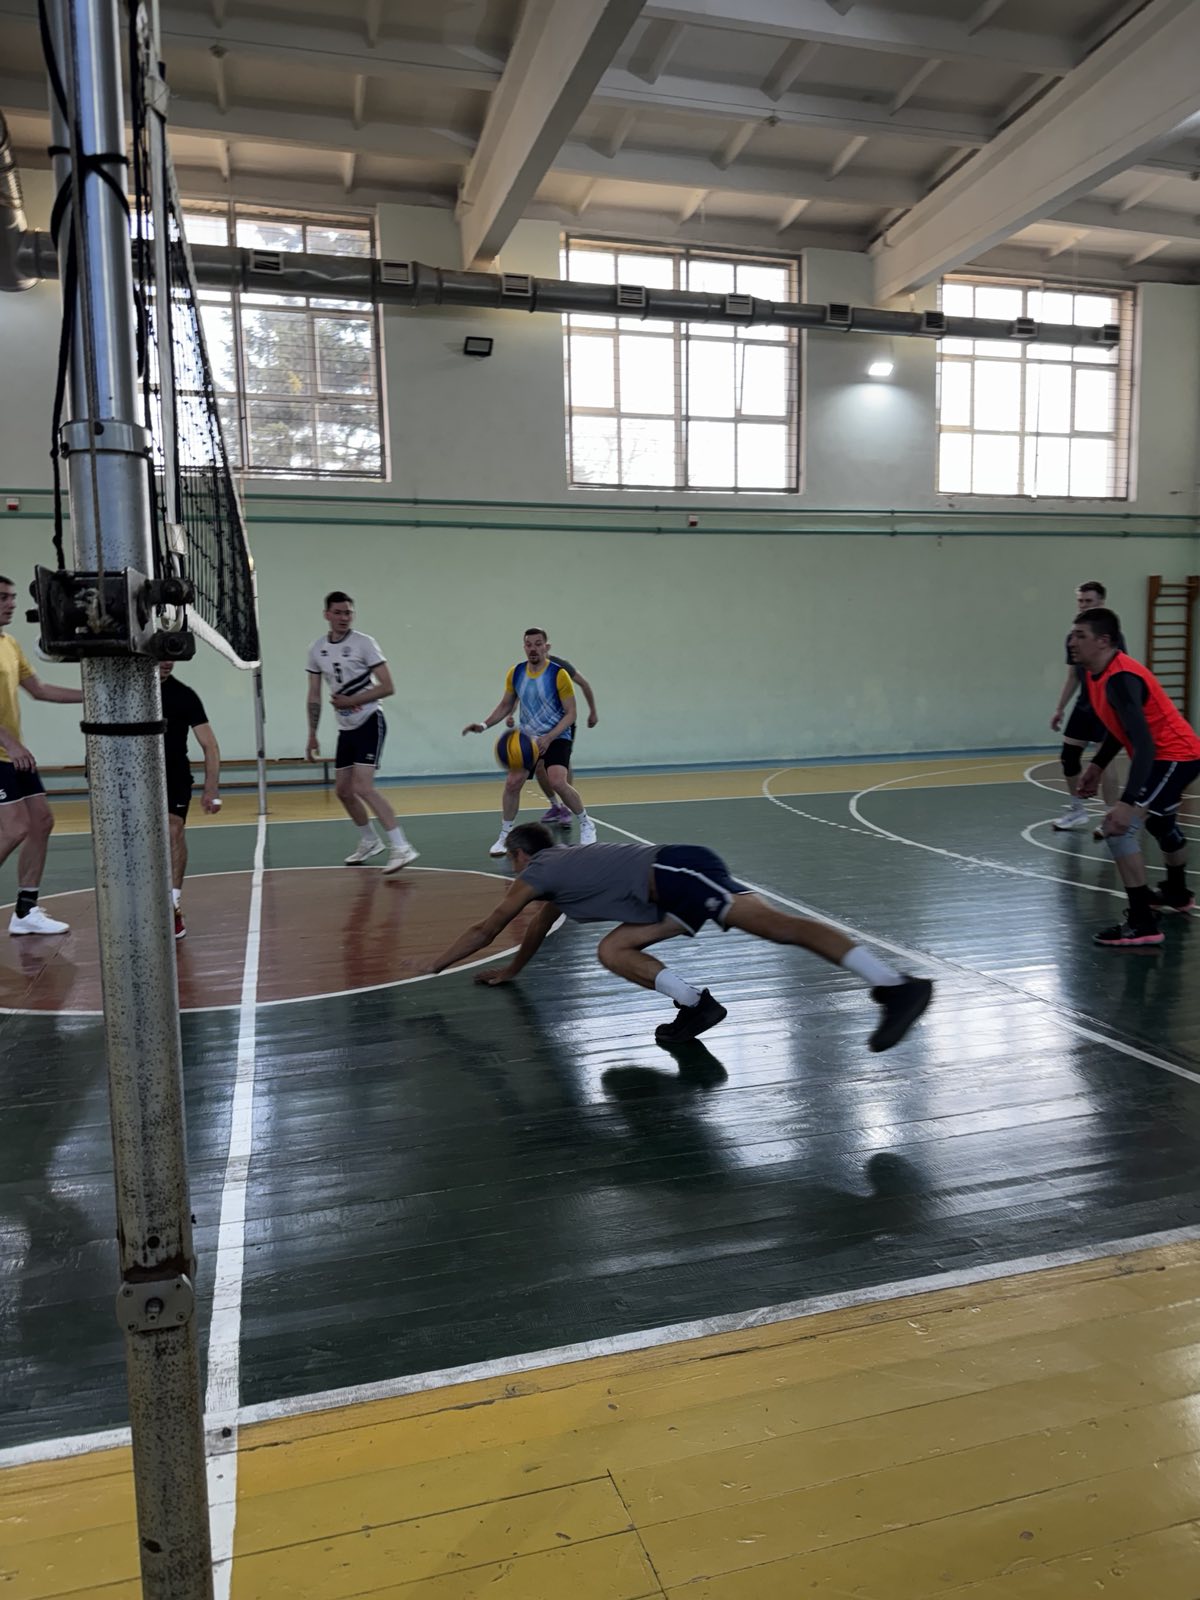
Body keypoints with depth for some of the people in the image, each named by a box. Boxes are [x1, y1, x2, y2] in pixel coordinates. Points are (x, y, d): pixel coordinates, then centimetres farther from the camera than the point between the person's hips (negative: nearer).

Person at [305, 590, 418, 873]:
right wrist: (312, 735, 10)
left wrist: (351, 701, -19)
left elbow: (387, 687, -14)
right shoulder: (317, 649, 6)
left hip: (369, 723, -7)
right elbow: (314, 697, 12)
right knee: (343, 789, 11)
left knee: (363, 787, -19)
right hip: (345, 728, 7)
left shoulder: (363, 643, -11)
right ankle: (369, 841, 31)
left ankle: (400, 847, -17)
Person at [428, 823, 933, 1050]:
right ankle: (696, 1005, -6)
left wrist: (430, 968, 27)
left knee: (775, 924, -19)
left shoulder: (536, 872, 10)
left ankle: (896, 986, -29)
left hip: (676, 872, -9)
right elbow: (540, 924, 49)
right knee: (612, 950, 10)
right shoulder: (562, 866, 33)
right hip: (671, 890, 9)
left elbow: (485, 930, 16)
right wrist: (510, 970, 60)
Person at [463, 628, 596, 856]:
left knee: (557, 782, -22)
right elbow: (505, 706, 10)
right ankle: (505, 837, 11)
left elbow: (570, 713, -13)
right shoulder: (515, 673, -3)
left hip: (557, 738, -4)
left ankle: (586, 824, 2)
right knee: (512, 783, -6)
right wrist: (484, 725, -6)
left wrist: (548, 738, -25)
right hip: (527, 738, 5)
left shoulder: (558, 674, -16)